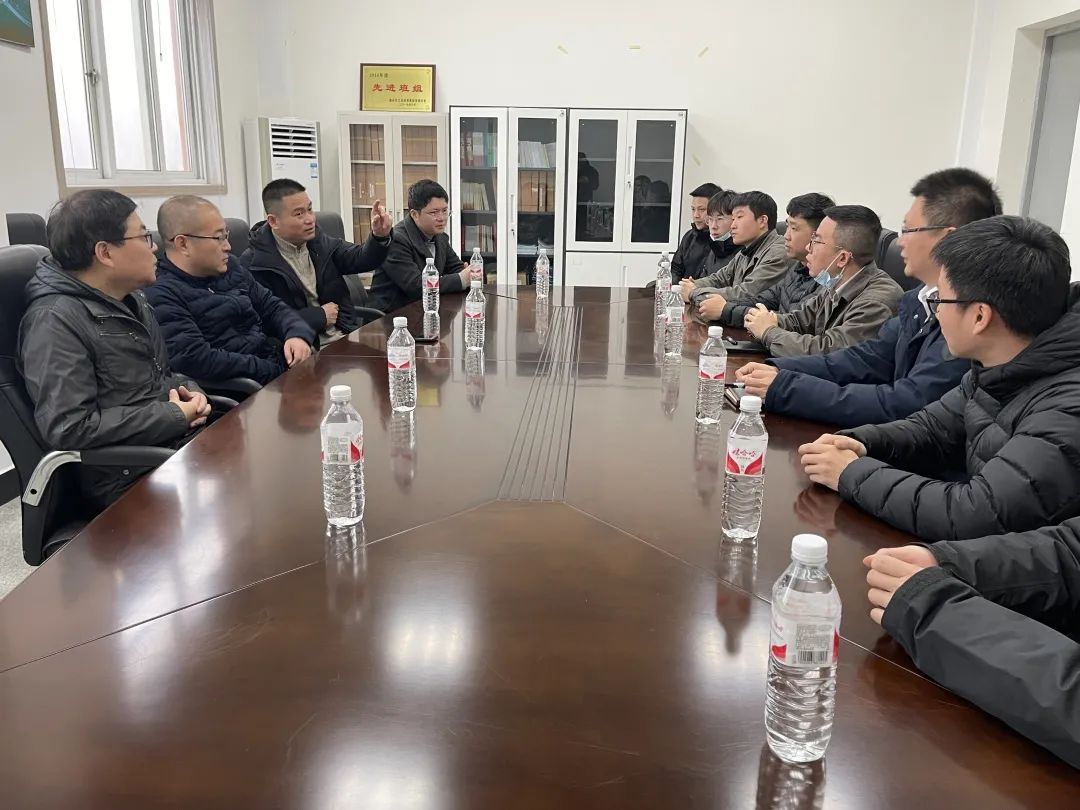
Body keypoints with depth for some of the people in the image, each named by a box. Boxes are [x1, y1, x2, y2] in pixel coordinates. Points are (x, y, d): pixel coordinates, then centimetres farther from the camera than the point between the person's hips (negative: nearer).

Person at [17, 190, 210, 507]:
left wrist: (187, 390, 0)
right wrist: (174, 417, -19)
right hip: (133, 475, -9)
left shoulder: (131, 299, 12)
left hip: (185, 438, 9)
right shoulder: (55, 321, -16)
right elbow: (68, 428, -24)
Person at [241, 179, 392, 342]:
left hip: (345, 335, 7)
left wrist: (379, 237, -15)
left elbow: (358, 259, 5)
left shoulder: (316, 240, 9)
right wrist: (320, 315, -9)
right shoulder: (254, 262, -11)